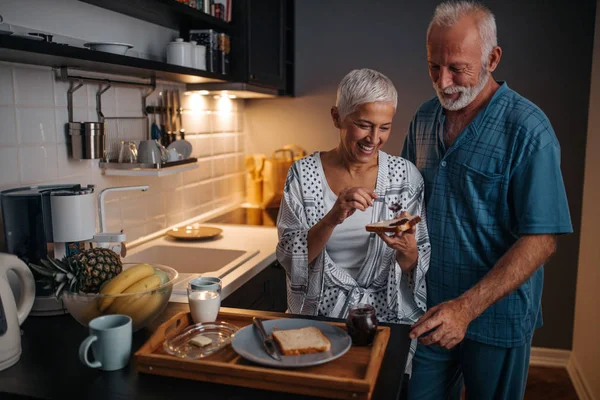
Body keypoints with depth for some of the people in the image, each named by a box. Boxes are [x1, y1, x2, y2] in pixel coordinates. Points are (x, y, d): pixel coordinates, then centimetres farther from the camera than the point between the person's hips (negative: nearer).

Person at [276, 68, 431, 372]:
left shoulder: (406, 176, -2)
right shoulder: (303, 174, -4)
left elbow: (420, 268, 2)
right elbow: (289, 259, -8)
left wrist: (407, 251, -21)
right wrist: (332, 219, -24)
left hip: (387, 318, 1)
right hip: (318, 317, -1)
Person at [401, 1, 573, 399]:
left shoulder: (528, 130, -16)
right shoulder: (425, 118, 2)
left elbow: (542, 239, -19)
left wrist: (467, 307, -27)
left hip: (497, 320, -4)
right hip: (430, 310, 5)